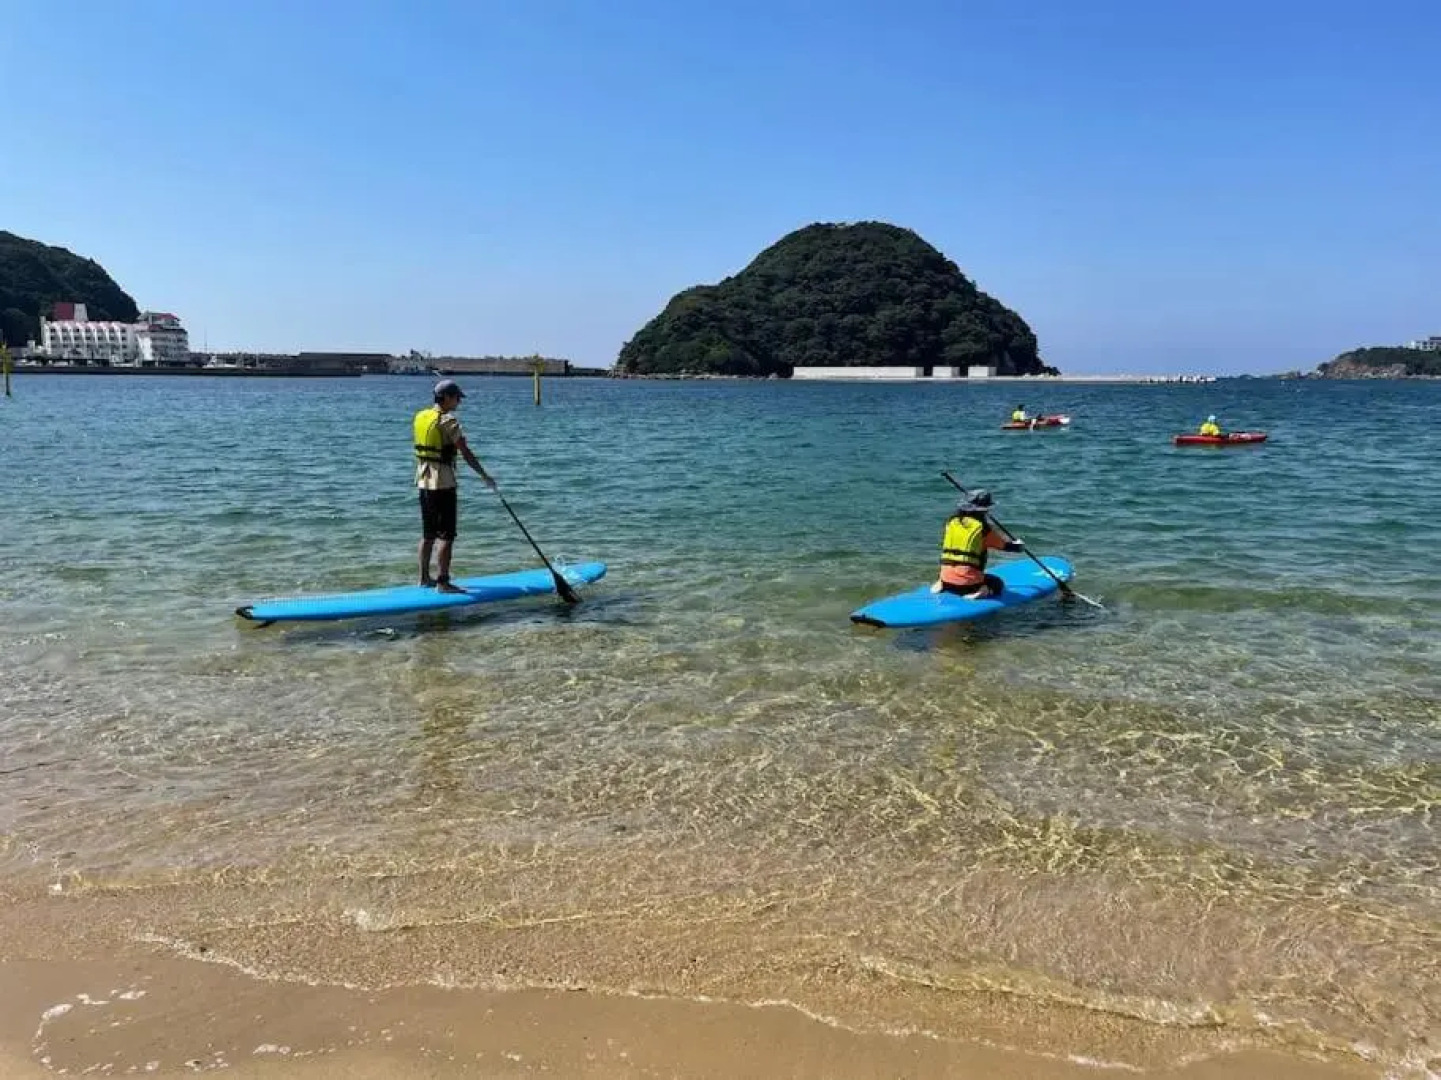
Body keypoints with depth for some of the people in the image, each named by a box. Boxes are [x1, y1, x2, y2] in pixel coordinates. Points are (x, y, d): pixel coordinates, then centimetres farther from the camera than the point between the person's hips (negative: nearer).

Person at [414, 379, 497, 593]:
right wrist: (485, 476, -12)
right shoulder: (448, 420, -14)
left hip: (424, 482, 8)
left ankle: (424, 578, 21)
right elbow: (465, 453, -16)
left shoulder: (420, 417, 10)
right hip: (443, 483, -8)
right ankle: (442, 582, -4)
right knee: (446, 535, -4)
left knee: (428, 534, 15)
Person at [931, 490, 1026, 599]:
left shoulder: (952, 522, 3)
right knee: (998, 583, 21)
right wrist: (1019, 545, 28)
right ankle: (982, 591, -9)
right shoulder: (984, 528, -9)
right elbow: (1006, 545, 5)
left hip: (947, 581, 4)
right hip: (969, 583, -4)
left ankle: (941, 584, 7)